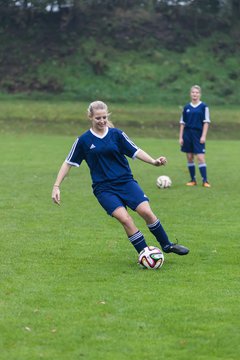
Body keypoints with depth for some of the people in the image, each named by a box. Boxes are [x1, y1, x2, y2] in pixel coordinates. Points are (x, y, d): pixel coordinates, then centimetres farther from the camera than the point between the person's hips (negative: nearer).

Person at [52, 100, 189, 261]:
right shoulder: (84, 140, 0)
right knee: (125, 219, -22)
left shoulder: (116, 134, 3)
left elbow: (135, 151, 4)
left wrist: (153, 161, -13)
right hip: (104, 188, -1)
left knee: (146, 211, -15)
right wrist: (56, 187, 0)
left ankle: (167, 245, 5)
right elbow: (68, 163, 5)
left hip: (126, 181, 2)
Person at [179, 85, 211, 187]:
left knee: (201, 158, -10)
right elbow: (182, 123, 10)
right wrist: (180, 137, 5)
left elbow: (206, 122, -4)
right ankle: (193, 180, 15)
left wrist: (203, 136, -10)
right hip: (187, 134, 4)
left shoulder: (203, 106, -2)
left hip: (198, 134, -4)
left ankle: (205, 181, -7)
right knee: (189, 158, 6)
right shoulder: (187, 107, 7)